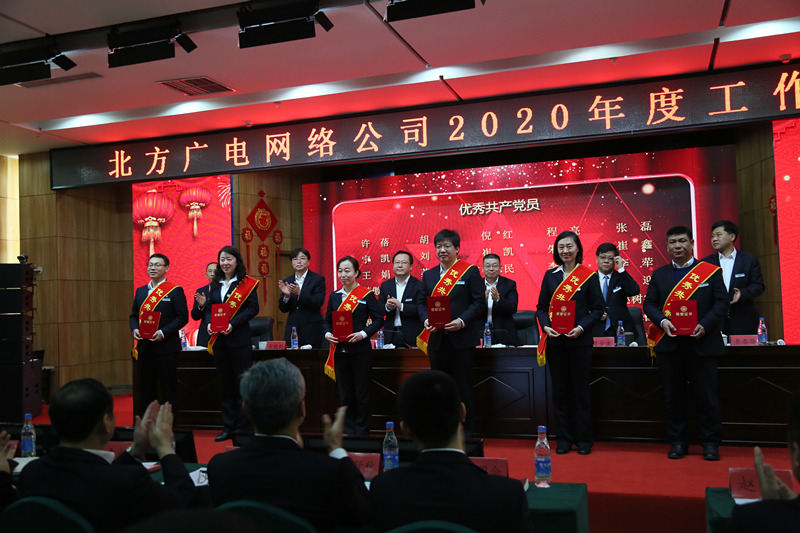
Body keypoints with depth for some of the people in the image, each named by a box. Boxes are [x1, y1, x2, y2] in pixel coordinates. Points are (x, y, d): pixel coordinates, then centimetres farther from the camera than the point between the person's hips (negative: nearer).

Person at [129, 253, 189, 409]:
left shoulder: (175, 291, -4)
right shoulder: (140, 291, 14)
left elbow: (183, 317, -9)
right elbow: (134, 315, 17)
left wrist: (163, 333, -19)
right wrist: (134, 329, -4)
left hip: (166, 347, -5)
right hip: (144, 347, 6)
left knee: (169, 390, 0)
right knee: (145, 389, 11)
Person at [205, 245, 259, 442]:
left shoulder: (247, 283, -3)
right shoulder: (215, 284, 13)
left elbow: (253, 308, -10)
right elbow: (209, 308, 16)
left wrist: (233, 324, -19)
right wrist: (209, 323, -4)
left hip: (239, 339, -5)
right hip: (218, 340, 6)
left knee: (242, 383, 0)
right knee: (224, 384, 10)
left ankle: (242, 427, 9)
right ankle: (228, 427, 18)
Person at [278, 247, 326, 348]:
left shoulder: (318, 279, 0)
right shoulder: (287, 281, 12)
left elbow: (318, 303, -11)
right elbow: (283, 309, 9)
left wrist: (300, 293, -23)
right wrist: (286, 296, -11)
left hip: (312, 329, -3)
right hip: (292, 328, 3)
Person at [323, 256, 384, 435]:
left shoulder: (366, 295, -2)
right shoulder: (334, 296, 11)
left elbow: (378, 320, -4)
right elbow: (327, 321, 15)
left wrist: (363, 334, -17)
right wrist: (327, 334, -5)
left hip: (360, 350, -4)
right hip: (339, 351, 4)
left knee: (361, 393, 2)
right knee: (345, 394, 10)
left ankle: (362, 431, 13)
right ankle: (348, 431, 20)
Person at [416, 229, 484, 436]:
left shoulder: (470, 271, -1)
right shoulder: (429, 275, 14)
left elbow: (478, 302, -5)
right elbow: (421, 301, 14)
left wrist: (462, 321, -18)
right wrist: (426, 320, -6)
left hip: (461, 338, -4)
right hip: (436, 338, 5)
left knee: (463, 386, 1)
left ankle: (465, 430, 12)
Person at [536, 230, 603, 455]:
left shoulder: (588, 275, 0)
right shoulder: (550, 275, 8)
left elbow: (597, 308, -2)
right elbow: (541, 307, 9)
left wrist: (581, 327, -16)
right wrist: (546, 326, -9)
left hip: (579, 340, -2)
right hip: (555, 340, 3)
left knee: (580, 390, 4)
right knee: (560, 390, 8)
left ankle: (584, 439, 16)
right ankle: (564, 438, 18)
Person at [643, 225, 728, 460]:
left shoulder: (711, 271, 5)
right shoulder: (659, 274, 12)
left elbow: (721, 302, -1)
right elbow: (649, 303, 7)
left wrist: (705, 325, -15)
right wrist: (662, 321, -12)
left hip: (701, 342, -2)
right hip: (669, 343, 2)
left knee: (706, 396, 2)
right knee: (673, 396, 7)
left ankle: (710, 443, 14)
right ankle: (678, 441, 17)